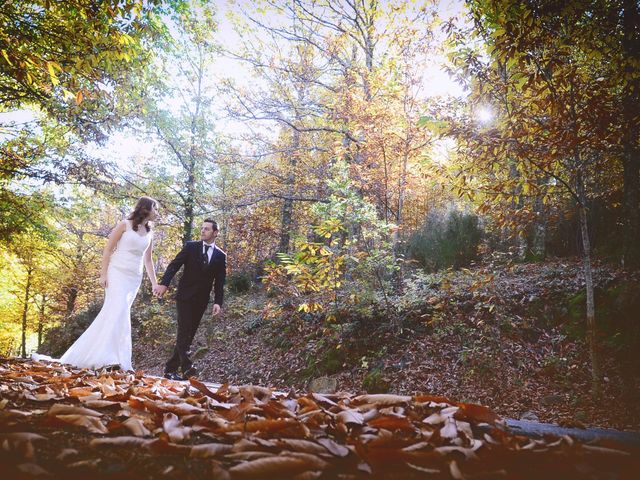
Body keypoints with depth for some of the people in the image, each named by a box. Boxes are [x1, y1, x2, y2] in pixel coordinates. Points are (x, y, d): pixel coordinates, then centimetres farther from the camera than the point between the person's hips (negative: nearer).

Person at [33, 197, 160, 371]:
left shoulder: (149, 233, 14)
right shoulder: (125, 224, 0)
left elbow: (148, 260, 18)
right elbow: (108, 249, -2)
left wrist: (154, 283, 11)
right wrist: (103, 274, -11)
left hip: (135, 278, 5)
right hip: (118, 273, -5)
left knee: (115, 313, 2)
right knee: (118, 311, -19)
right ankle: (119, 360, -23)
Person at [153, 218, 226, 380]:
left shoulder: (221, 256, 7)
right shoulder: (190, 247, 3)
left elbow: (219, 282, 4)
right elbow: (174, 265, -7)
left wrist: (218, 302, -7)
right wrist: (164, 283, -22)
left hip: (201, 300, 3)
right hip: (185, 296, -3)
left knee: (188, 334, 5)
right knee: (184, 331, -13)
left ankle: (171, 368, 14)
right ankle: (187, 367, -18)